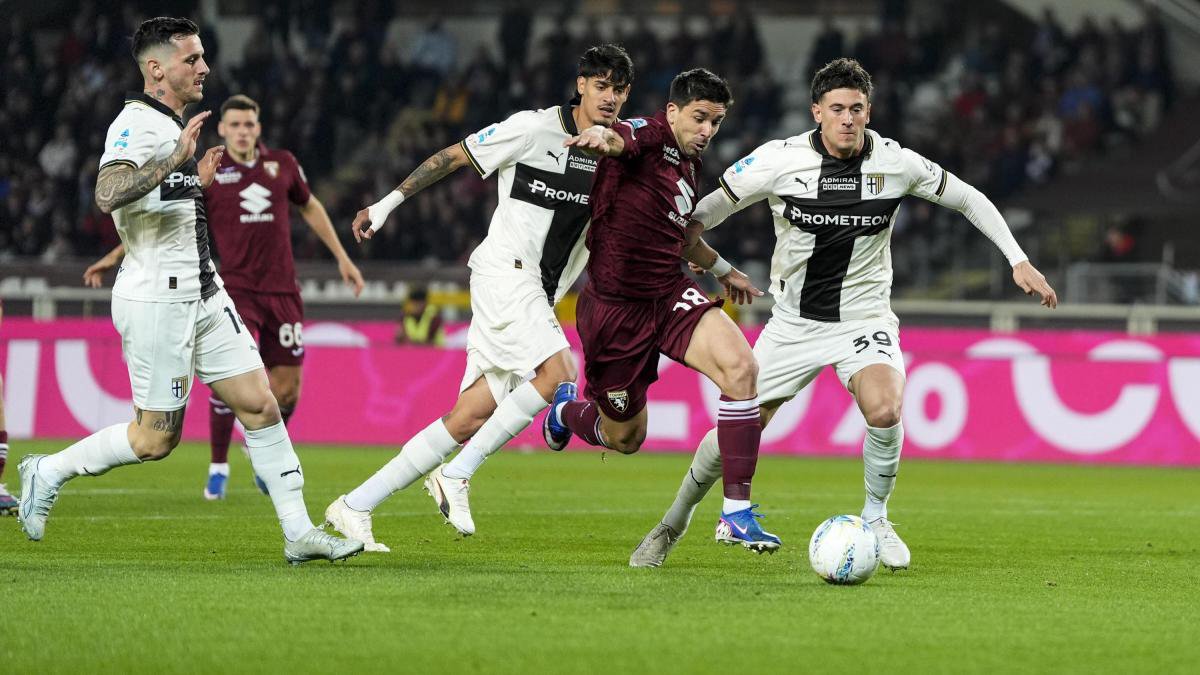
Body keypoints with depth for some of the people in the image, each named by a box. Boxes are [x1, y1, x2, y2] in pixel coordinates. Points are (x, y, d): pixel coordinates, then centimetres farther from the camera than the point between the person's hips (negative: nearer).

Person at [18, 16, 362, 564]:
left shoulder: (172, 127, 16)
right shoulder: (136, 125, -15)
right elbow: (108, 195, -34)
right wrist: (174, 162, -38)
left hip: (202, 295, 9)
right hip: (156, 298, -9)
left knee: (259, 404, 3)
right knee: (156, 438, -2)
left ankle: (298, 533, 5)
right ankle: (49, 472, 16)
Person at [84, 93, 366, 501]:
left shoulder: (282, 164, 7)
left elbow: (310, 207, 23)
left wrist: (342, 258, 23)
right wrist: (115, 256, -3)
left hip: (282, 291, 3)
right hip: (237, 288, -3)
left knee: (286, 388, 3)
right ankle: (218, 468, -3)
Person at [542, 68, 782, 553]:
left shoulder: (690, 162, 11)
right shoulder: (648, 136, -14)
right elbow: (619, 142, -41)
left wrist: (723, 270, 39)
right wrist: (601, 136, -64)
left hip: (669, 295, 6)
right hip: (615, 307, -6)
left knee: (740, 367, -22)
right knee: (624, 438, 9)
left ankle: (736, 513, -19)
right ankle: (566, 411, 48)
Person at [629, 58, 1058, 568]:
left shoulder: (896, 163, -9)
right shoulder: (780, 159, -12)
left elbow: (969, 200, 6)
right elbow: (710, 209, 1)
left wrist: (1018, 261, 3)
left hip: (864, 316, -1)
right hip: (793, 321, 1)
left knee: (884, 410, -30)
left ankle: (875, 518, -4)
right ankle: (674, 525, 24)